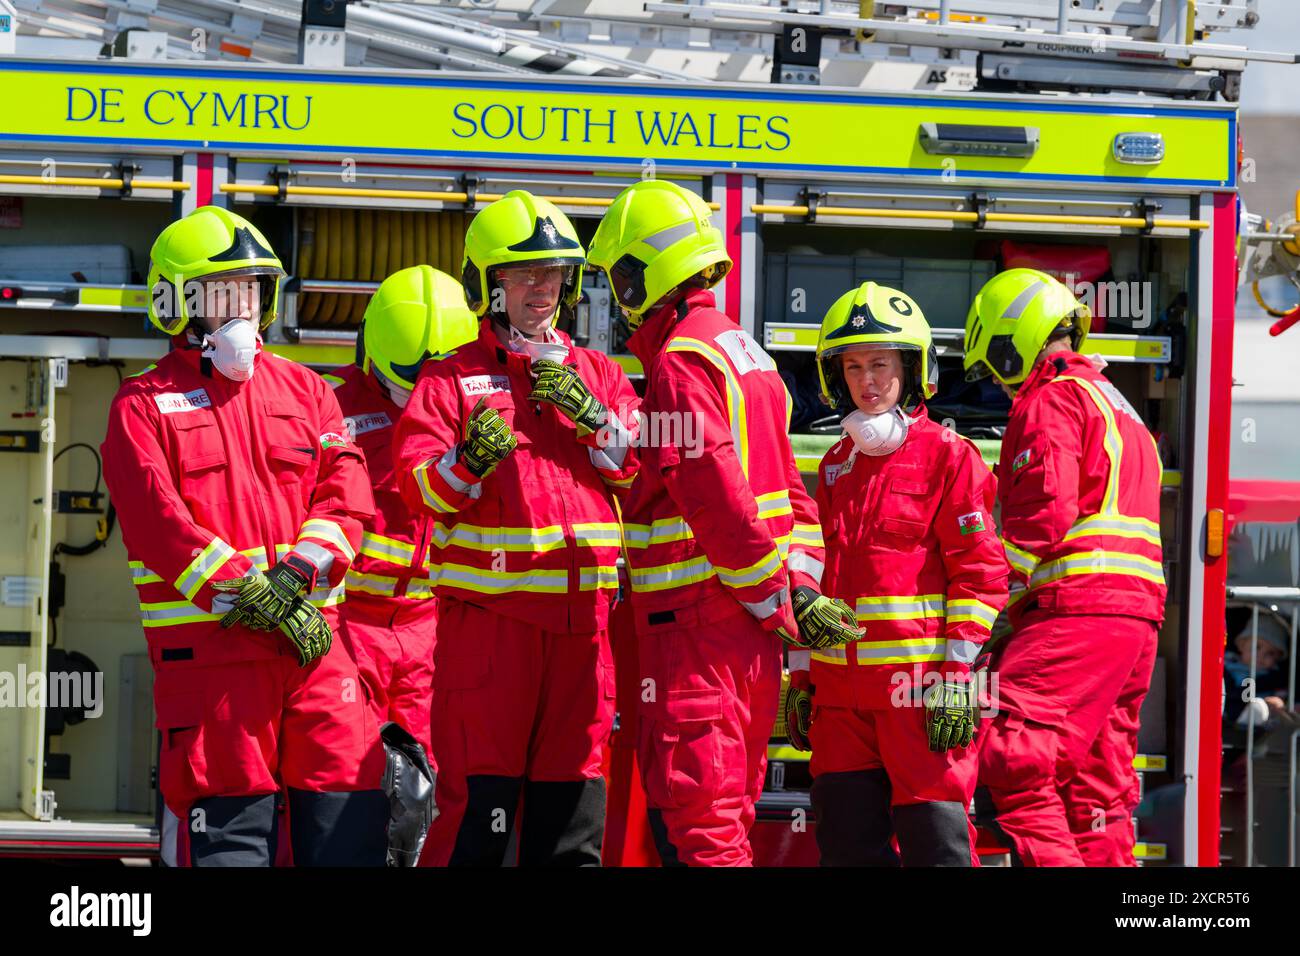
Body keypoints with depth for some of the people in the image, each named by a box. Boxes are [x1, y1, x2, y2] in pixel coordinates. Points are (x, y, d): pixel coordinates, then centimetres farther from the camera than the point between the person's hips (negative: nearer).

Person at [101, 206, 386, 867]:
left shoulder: (306, 391, 18)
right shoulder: (144, 406, 5)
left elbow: (345, 496, 7)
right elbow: (160, 525, -8)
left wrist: (298, 573, -12)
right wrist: (252, 597, -15)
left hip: (313, 638, 4)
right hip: (206, 644, -4)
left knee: (347, 820, 0)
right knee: (228, 832, -3)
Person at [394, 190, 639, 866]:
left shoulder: (596, 374, 18)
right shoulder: (452, 379, 6)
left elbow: (644, 468, 7)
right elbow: (417, 484, -6)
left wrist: (592, 417, -9)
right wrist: (468, 464, -25)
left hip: (582, 611, 4)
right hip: (488, 614, -4)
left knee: (572, 801, 8)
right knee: (477, 809, -8)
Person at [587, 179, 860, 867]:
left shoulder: (679, 361, -14)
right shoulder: (741, 349, 17)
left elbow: (719, 500, -20)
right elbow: (785, 485, 17)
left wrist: (778, 605, -14)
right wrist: (800, 591, 9)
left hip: (696, 616, -9)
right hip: (751, 626, 9)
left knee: (691, 816, -8)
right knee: (728, 804, 14)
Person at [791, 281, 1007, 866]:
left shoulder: (947, 456, -4)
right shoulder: (836, 466, 18)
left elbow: (979, 571, -8)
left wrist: (957, 675, -14)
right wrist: (802, 677, 21)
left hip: (919, 683, -7)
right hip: (841, 690, 7)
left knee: (934, 839, -8)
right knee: (847, 843, 7)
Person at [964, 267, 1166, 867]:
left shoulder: (1051, 399, -2)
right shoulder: (1115, 404, 28)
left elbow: (1046, 514, -14)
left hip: (1077, 608, -10)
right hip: (1137, 613, 10)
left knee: (1010, 761, -16)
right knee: (1095, 789, 9)